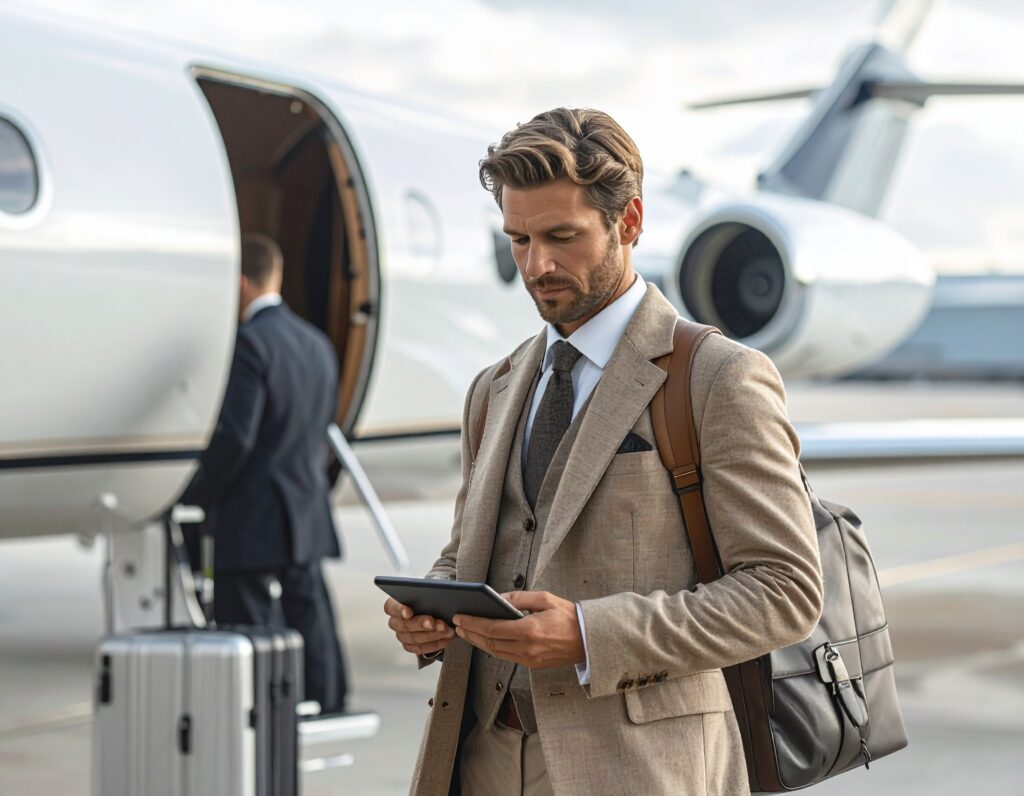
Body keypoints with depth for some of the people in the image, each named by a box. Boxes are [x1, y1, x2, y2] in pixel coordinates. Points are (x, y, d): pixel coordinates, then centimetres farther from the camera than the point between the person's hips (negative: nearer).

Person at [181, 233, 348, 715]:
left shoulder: (249, 343, -13)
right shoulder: (318, 345, 13)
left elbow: (233, 438, -19)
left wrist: (194, 499, -8)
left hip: (251, 529, -8)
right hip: (309, 527, 8)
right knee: (311, 633, 10)